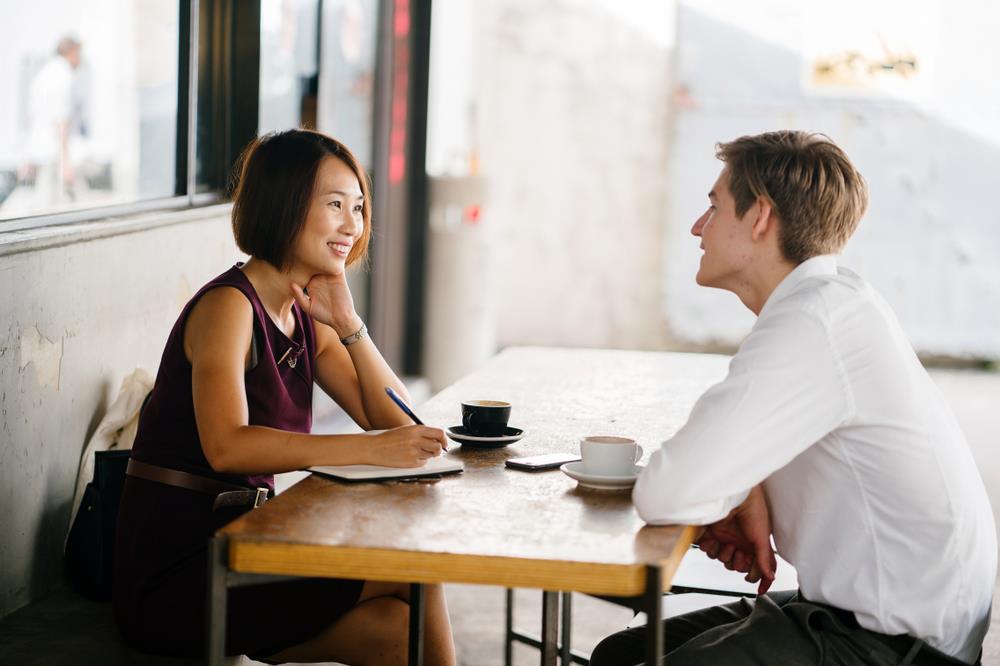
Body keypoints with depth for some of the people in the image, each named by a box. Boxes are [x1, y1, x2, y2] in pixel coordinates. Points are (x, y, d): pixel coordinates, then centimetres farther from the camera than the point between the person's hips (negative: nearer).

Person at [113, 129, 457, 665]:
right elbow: (227, 446, -31)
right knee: (411, 576, -15)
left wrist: (345, 320, -4)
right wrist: (370, 450, -38)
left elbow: (397, 422, 7)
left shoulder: (304, 319, 12)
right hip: (171, 576, -8)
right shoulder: (228, 305, -14)